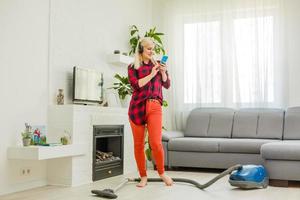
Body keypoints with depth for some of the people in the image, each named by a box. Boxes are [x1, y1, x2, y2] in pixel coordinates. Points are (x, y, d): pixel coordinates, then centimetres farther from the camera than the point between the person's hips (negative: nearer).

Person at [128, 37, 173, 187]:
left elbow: (167, 85, 11)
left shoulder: (157, 65, 15)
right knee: (138, 144, 3)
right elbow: (136, 85, -8)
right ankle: (143, 177, 17)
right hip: (137, 107, 0)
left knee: (156, 142, -11)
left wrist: (163, 72, -5)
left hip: (154, 107, 0)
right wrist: (151, 74, -12)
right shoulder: (132, 67, 8)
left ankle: (161, 172, 12)